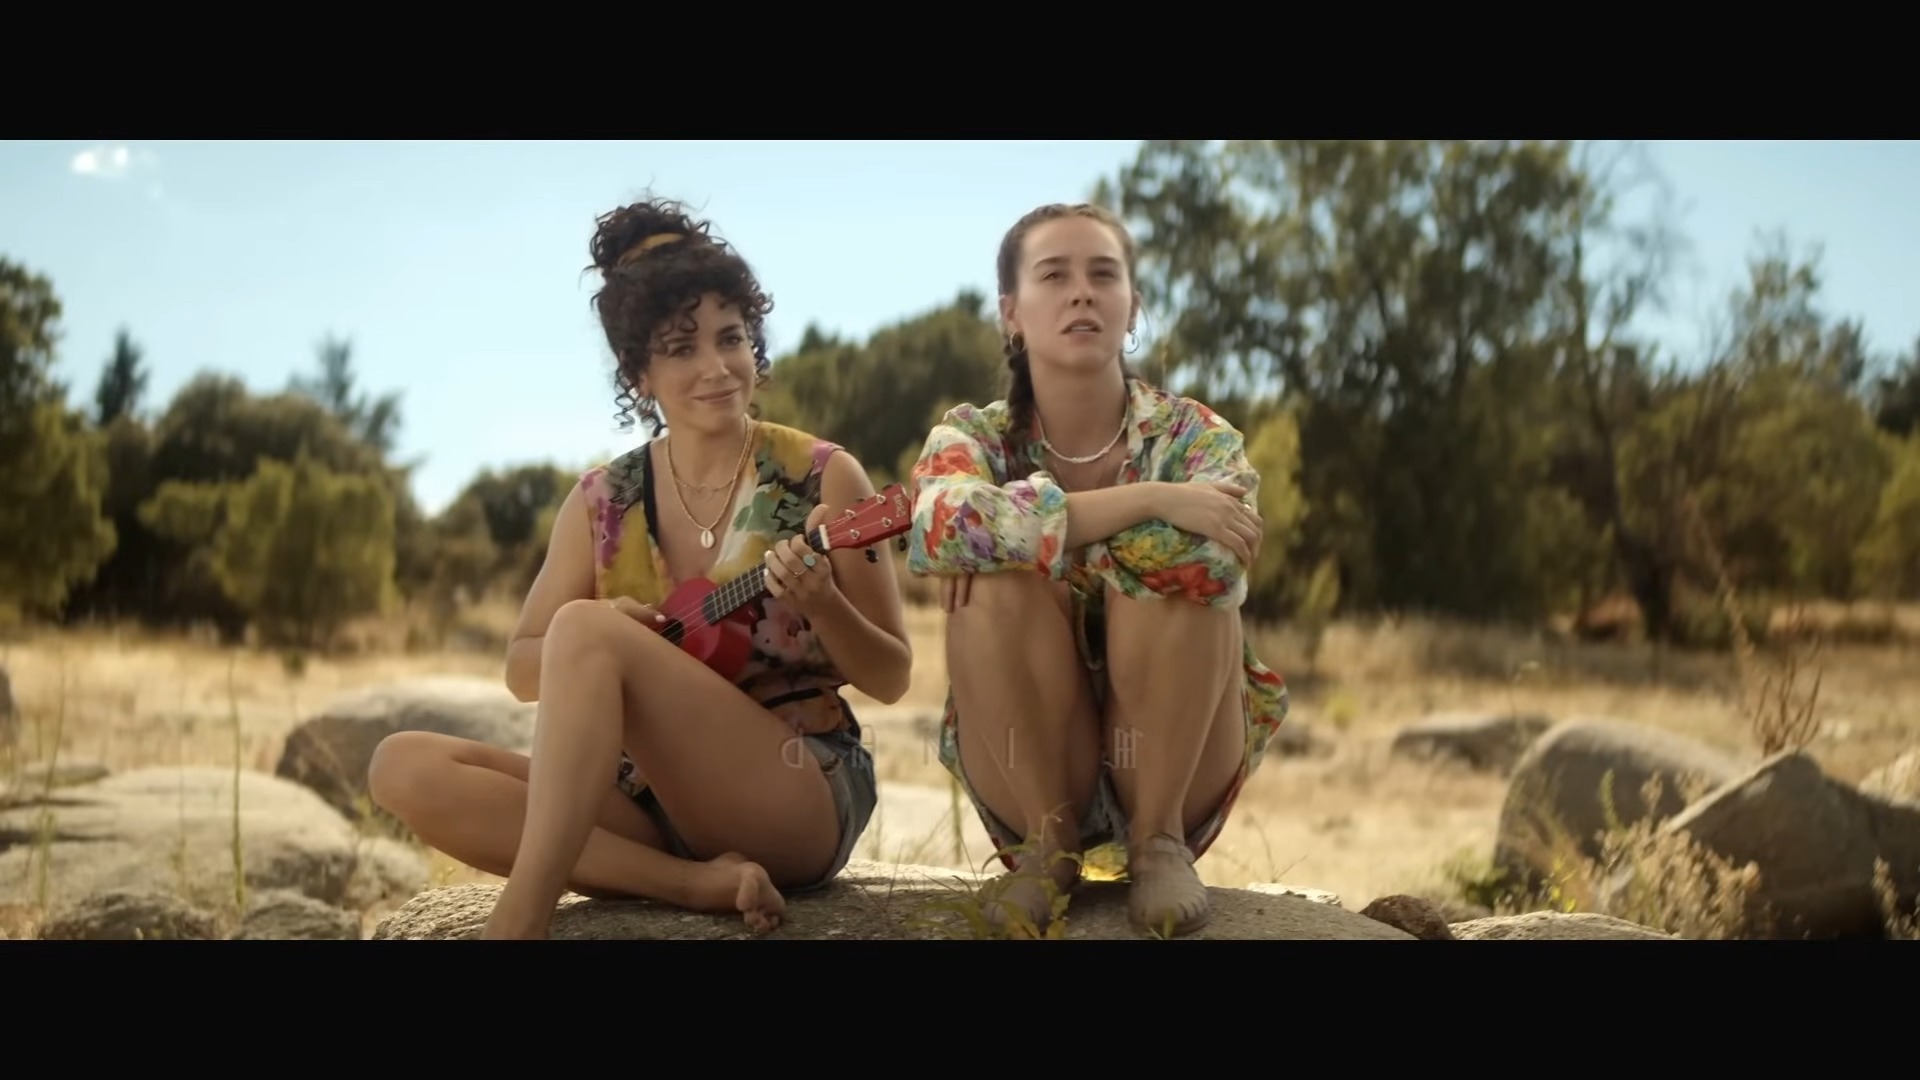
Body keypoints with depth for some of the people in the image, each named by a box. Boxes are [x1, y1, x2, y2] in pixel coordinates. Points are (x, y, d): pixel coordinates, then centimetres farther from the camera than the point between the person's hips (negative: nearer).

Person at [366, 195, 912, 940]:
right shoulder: (602, 503, 8)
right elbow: (525, 669, 11)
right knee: (404, 767, -17)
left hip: (798, 804, -5)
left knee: (583, 628, -26)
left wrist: (822, 605, -20)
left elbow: (890, 678, 2)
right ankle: (695, 882, -25)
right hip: (653, 801, 5)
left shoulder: (823, 478, -1)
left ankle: (519, 919, -34)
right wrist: (601, 641, -11)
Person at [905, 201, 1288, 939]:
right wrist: (1148, 500, -34)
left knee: (1185, 571, -27)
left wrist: (1028, 528, -23)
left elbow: (1214, 559, -30)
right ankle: (1046, 840, -11)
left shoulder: (1193, 435, -6)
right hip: (1030, 771, 0)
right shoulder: (974, 434, -5)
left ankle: (1161, 838, -12)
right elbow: (938, 528, -32)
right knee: (999, 581, -27)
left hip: (1172, 764, 0)